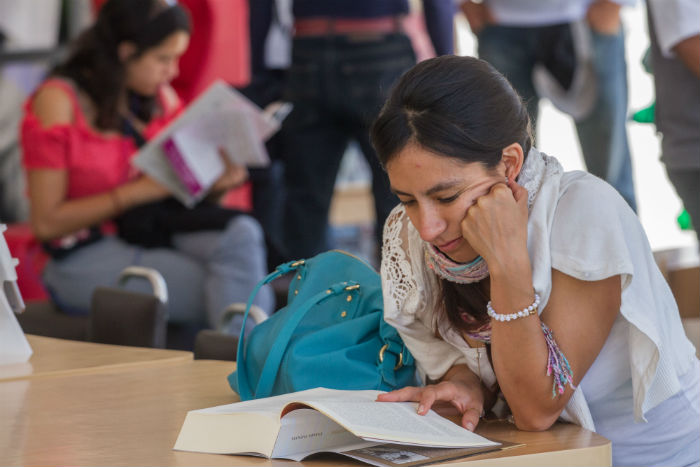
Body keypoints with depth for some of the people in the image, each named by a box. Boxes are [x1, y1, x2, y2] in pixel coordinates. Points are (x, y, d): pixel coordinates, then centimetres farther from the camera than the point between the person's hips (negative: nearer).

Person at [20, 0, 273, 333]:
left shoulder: (160, 97, 10)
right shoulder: (58, 100, -9)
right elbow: (46, 222, -12)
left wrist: (214, 183, -8)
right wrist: (140, 190, -19)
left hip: (157, 236, 6)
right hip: (87, 259, -6)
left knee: (241, 233, -27)